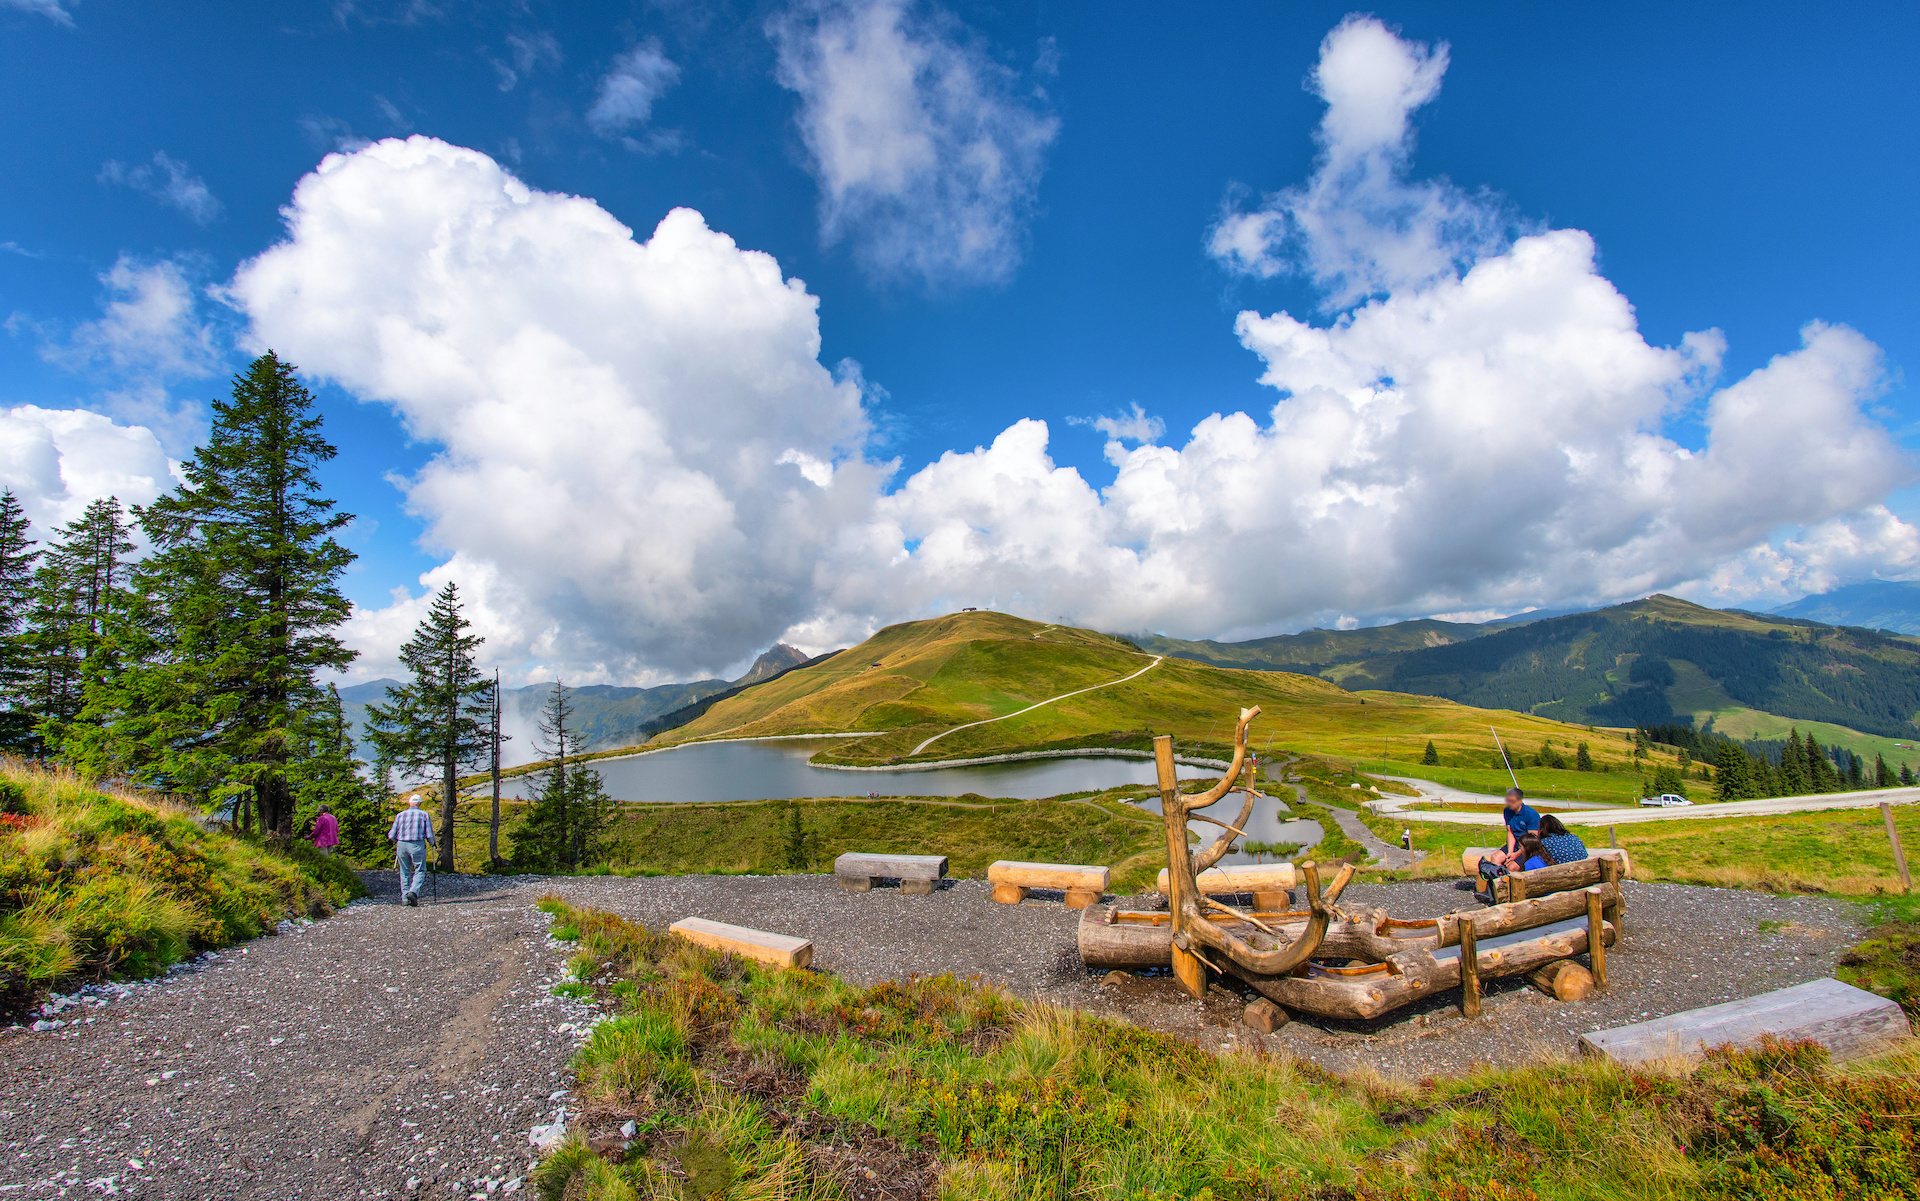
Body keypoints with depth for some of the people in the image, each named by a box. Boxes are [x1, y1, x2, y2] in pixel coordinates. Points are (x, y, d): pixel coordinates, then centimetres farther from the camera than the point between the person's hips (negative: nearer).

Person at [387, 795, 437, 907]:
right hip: (417, 845, -3)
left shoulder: (401, 815, 8)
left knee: (405, 872, 13)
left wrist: (396, 840, 29)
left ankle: (405, 898, 12)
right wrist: (433, 843, 18)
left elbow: (391, 836, 6)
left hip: (402, 845, 3)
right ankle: (413, 892, -18)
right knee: (420, 871, 3)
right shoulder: (424, 815, 2)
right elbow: (429, 835, -1)